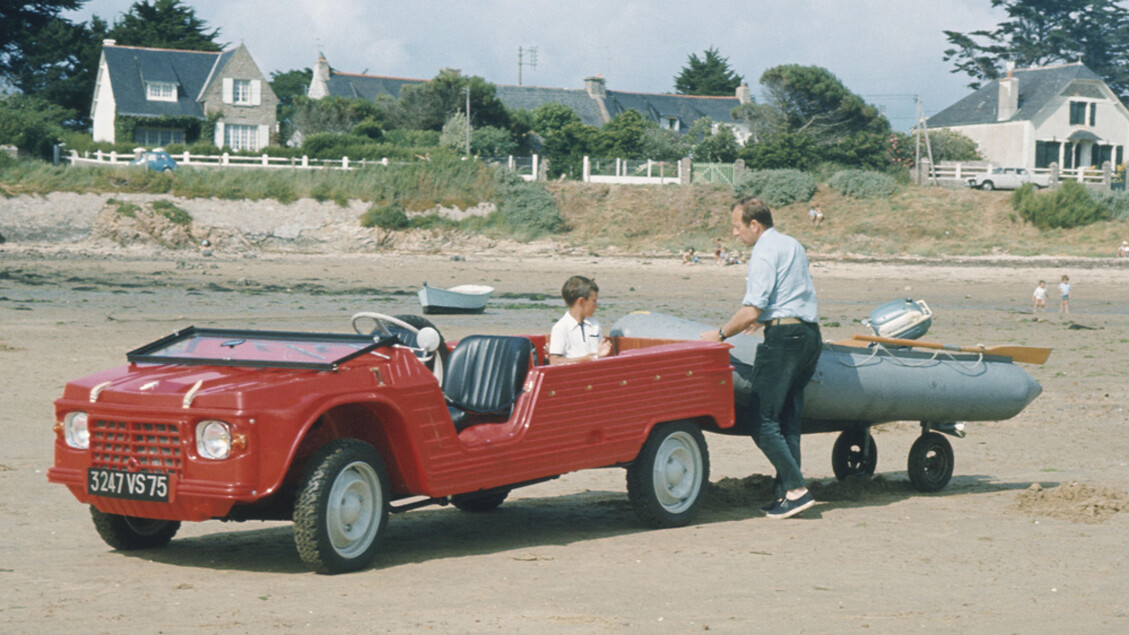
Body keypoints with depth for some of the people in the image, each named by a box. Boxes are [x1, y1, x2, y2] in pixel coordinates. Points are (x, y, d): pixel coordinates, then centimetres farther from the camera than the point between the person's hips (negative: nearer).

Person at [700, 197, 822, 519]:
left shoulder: (764, 253, -10)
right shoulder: (793, 246, 18)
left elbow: (751, 311, -16)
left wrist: (721, 334, -3)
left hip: (784, 337, -9)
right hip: (811, 334, 9)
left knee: (761, 418, -7)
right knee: (788, 419, 10)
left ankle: (796, 488, -13)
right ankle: (785, 492, 8)